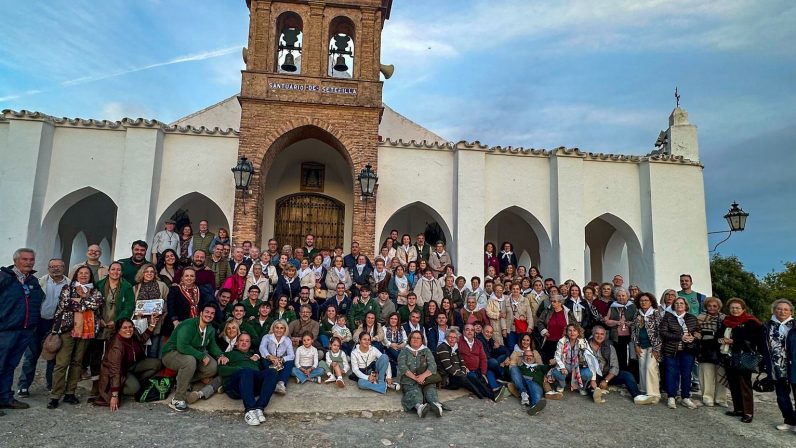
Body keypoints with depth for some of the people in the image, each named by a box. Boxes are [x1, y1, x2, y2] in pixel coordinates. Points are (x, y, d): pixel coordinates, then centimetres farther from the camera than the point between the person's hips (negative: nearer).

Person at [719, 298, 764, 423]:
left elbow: (751, 340, -16)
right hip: (730, 359, 7)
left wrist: (732, 341, -15)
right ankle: (738, 409, 23)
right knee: (733, 384, 12)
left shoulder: (750, 322, -7)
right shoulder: (726, 322, 12)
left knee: (744, 385, -4)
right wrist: (721, 340, 0)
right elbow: (718, 335, 22)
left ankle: (748, 412, 4)